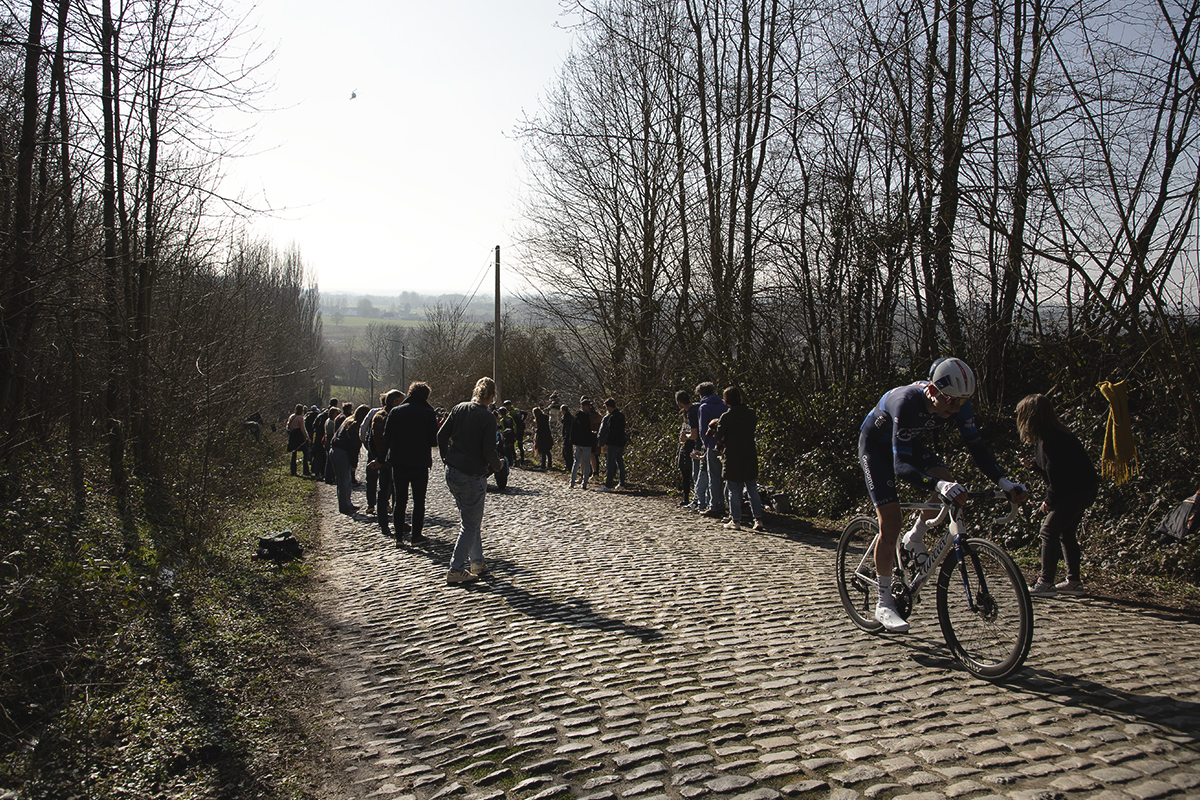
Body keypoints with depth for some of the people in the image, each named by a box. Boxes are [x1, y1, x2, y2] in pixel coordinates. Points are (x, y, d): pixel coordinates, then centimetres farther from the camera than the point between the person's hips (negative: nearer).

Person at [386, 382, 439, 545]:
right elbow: (434, 441, -9)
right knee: (419, 501, 8)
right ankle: (417, 535, 9)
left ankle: (399, 535, 15)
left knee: (400, 500, 12)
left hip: (398, 461, 3)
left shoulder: (395, 412, 1)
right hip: (420, 462, -3)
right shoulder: (429, 414, -8)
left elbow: (386, 437, 2)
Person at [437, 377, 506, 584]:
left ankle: (477, 562, 27)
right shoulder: (488, 418, -15)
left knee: (471, 519, 19)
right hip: (472, 476, -7)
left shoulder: (459, 409, 2)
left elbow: (441, 435, 6)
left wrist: (447, 459, 18)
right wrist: (498, 465, 3)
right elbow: (489, 451, -17)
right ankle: (456, 570, 4)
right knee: (470, 524, 4)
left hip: (452, 472, 7)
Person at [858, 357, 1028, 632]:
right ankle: (884, 604, -2)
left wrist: (1004, 482, -30)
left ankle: (915, 539, 7)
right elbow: (901, 466, -44)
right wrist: (938, 485, -59)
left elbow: (976, 446, -16)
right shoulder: (907, 403, -40)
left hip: (909, 442, 6)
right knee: (890, 522, -13)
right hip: (875, 444, -6)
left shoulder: (958, 405, -22)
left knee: (946, 481, -21)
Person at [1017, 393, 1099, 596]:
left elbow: (1057, 474, -23)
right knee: (1065, 532, 15)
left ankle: (1046, 582, -4)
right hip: (1085, 489, 10)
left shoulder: (1050, 439, -22)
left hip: (1077, 491, -10)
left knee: (1049, 530, -6)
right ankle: (1074, 581, 21)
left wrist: (1050, 500, -14)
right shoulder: (1055, 434, 9)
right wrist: (1033, 464, 4)